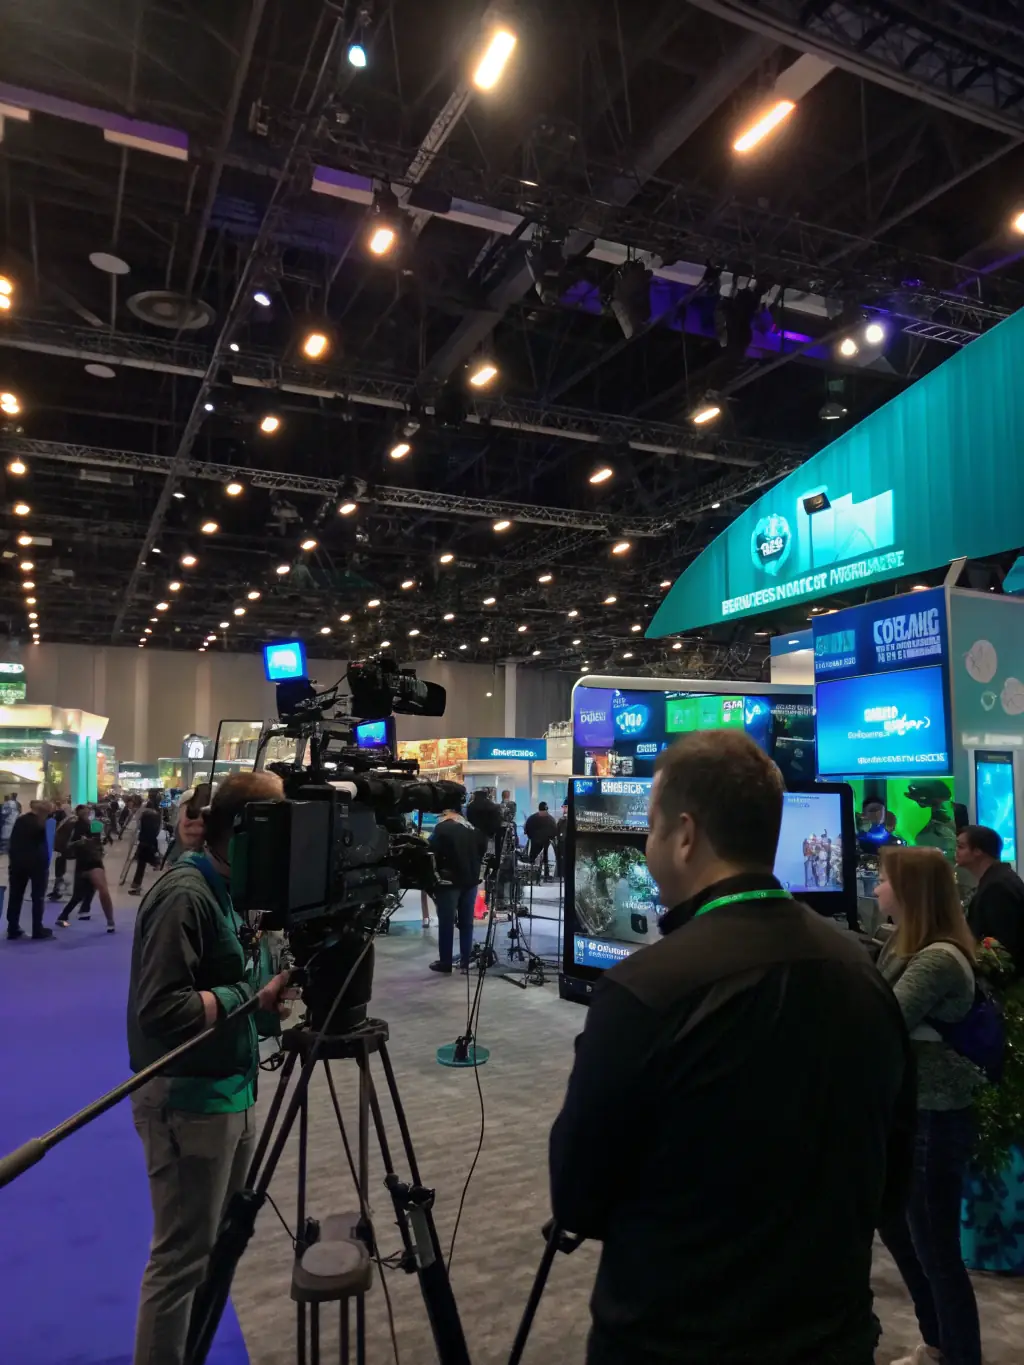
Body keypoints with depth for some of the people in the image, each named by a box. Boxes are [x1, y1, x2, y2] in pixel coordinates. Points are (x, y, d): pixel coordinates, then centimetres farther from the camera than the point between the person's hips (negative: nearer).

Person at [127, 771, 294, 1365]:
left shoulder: (225, 891, 8)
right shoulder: (184, 895, -20)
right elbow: (161, 1010, -25)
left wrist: (263, 993, -1)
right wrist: (253, 996, -20)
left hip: (229, 1093, 9)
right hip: (188, 1102, -9)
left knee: (221, 1245, 20)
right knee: (182, 1260, 3)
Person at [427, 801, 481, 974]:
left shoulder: (442, 827, -11)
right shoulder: (472, 827, 7)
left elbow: (432, 851, -12)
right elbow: (480, 850, 14)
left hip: (450, 881, -6)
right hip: (470, 880, 6)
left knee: (446, 922, 3)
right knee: (466, 922, 11)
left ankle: (445, 963, 8)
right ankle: (466, 961, 14)